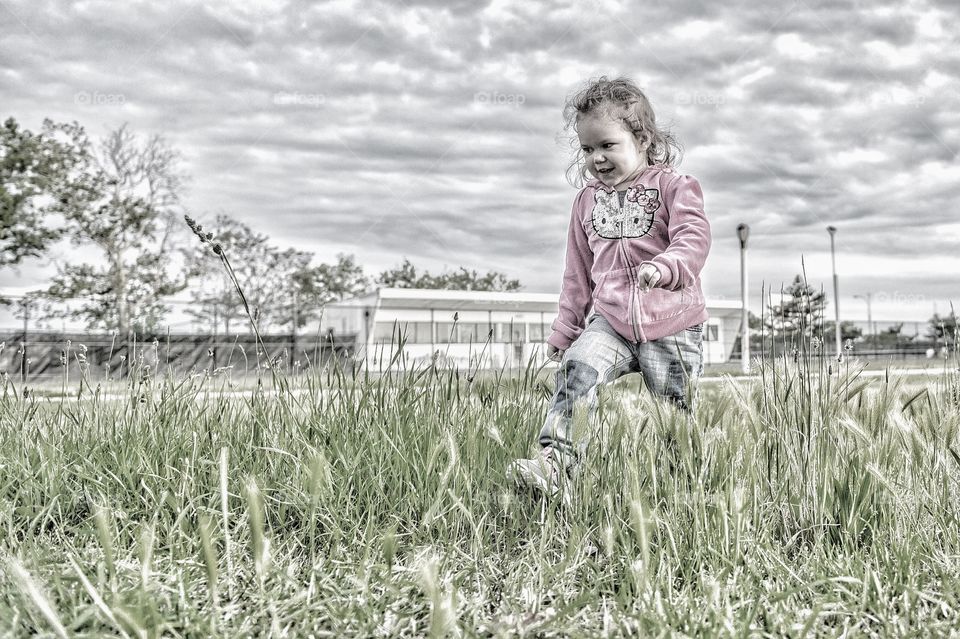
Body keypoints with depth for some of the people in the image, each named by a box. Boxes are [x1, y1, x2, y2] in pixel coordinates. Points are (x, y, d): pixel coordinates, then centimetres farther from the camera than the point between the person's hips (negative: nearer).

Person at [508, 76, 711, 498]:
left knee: (676, 408, 2)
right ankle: (554, 462, -32)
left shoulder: (671, 185, -1)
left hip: (671, 322, -3)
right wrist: (564, 330, 19)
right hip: (610, 319, 3)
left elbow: (693, 239, -16)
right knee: (576, 370, -24)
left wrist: (661, 267, -38)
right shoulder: (587, 199, 14)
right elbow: (578, 271, 19)